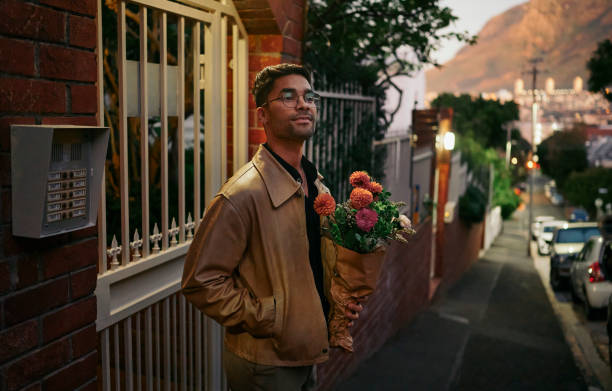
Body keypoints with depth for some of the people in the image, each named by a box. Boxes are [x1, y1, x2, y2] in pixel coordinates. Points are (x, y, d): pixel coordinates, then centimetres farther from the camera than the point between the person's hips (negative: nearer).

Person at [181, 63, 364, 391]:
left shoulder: (317, 188, 5)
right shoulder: (243, 194, -22)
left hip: (307, 353, 7)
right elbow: (200, 281, -21)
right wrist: (266, 319, -19)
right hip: (264, 364, -7)